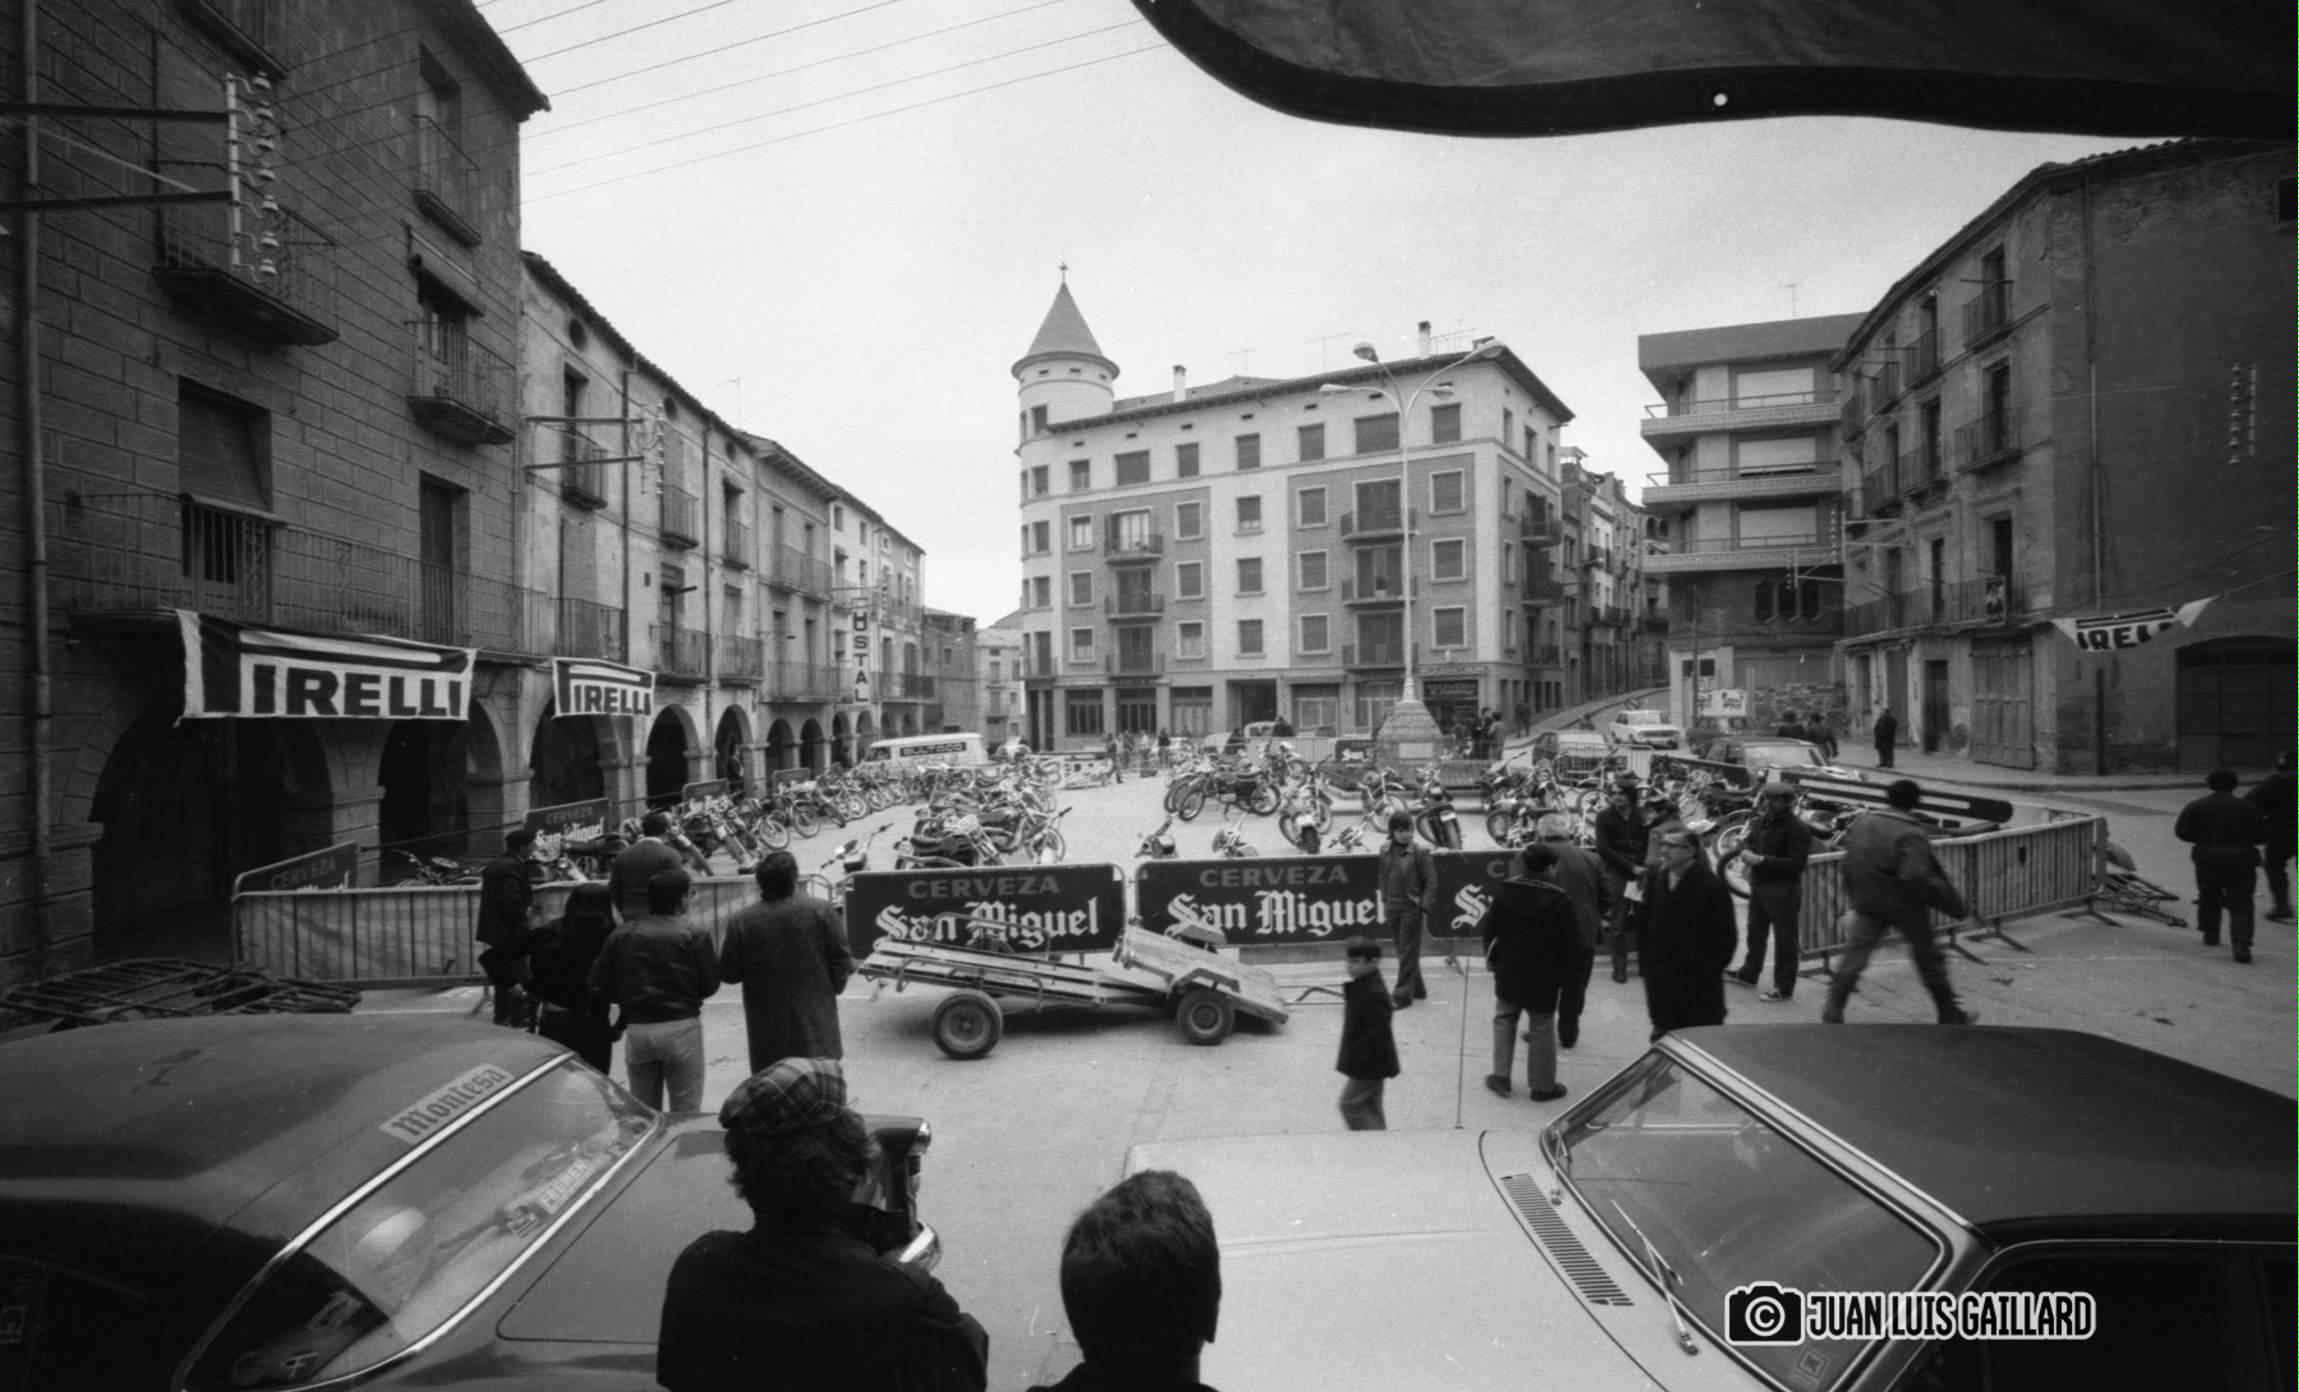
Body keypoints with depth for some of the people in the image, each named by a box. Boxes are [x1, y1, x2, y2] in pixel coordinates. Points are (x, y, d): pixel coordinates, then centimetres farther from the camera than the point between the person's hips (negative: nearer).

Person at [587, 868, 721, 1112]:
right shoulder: (695, 934, -8)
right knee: (686, 1112, 3)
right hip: (681, 1028, -4)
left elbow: (598, 983, 5)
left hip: (637, 1030, 4)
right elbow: (710, 984, -5)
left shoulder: (621, 934, 3)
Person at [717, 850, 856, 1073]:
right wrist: (832, 987, 14)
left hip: (769, 1033, 0)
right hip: (816, 1022, 0)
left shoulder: (741, 922, -8)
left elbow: (728, 975, 0)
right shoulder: (821, 911, -7)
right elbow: (842, 961, -4)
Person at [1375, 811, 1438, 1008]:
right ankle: (1417, 988, 29)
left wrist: (1425, 909, -12)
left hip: (1412, 908, -5)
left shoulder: (1420, 852, -11)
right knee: (1402, 951, 14)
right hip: (1393, 907, 5)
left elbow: (1431, 883, -9)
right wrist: (1384, 902, 12)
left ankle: (1403, 994, 4)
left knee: (1408, 953, -1)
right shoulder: (1385, 851, 3)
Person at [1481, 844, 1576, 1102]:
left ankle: (1500, 1076, 19)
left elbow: (1488, 929, -1)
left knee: (1504, 1019, 19)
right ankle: (1542, 1086, 19)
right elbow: (1571, 941, -11)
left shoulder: (1504, 891, -6)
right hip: (1544, 974, -3)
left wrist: (1492, 956, 14)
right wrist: (1563, 971, 2)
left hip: (1508, 970, 3)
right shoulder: (1558, 899, -15)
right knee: (1542, 1028, 9)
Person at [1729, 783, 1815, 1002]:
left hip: (1783, 890, -8)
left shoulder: (1797, 829, -18)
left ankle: (1784, 988, 9)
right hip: (1758, 886, 8)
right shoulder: (1762, 821, 7)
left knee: (1784, 939, 0)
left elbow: (1797, 864, -23)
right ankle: (1749, 973, 37)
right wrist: (1746, 851, -10)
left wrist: (1762, 860, -27)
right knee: (1755, 932, 21)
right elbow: (1748, 841, 15)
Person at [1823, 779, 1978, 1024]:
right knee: (1928, 958, 13)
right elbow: (1916, 877, -29)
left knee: (1854, 957, 5)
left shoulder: (1861, 823, 2)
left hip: (1869, 905, 4)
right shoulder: (1911, 834, -18)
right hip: (1906, 905, -4)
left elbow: (1849, 867, 7)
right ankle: (1950, 1015, 27)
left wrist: (1854, 902, 16)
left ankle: (1833, 1010, -2)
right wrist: (1952, 900, -19)